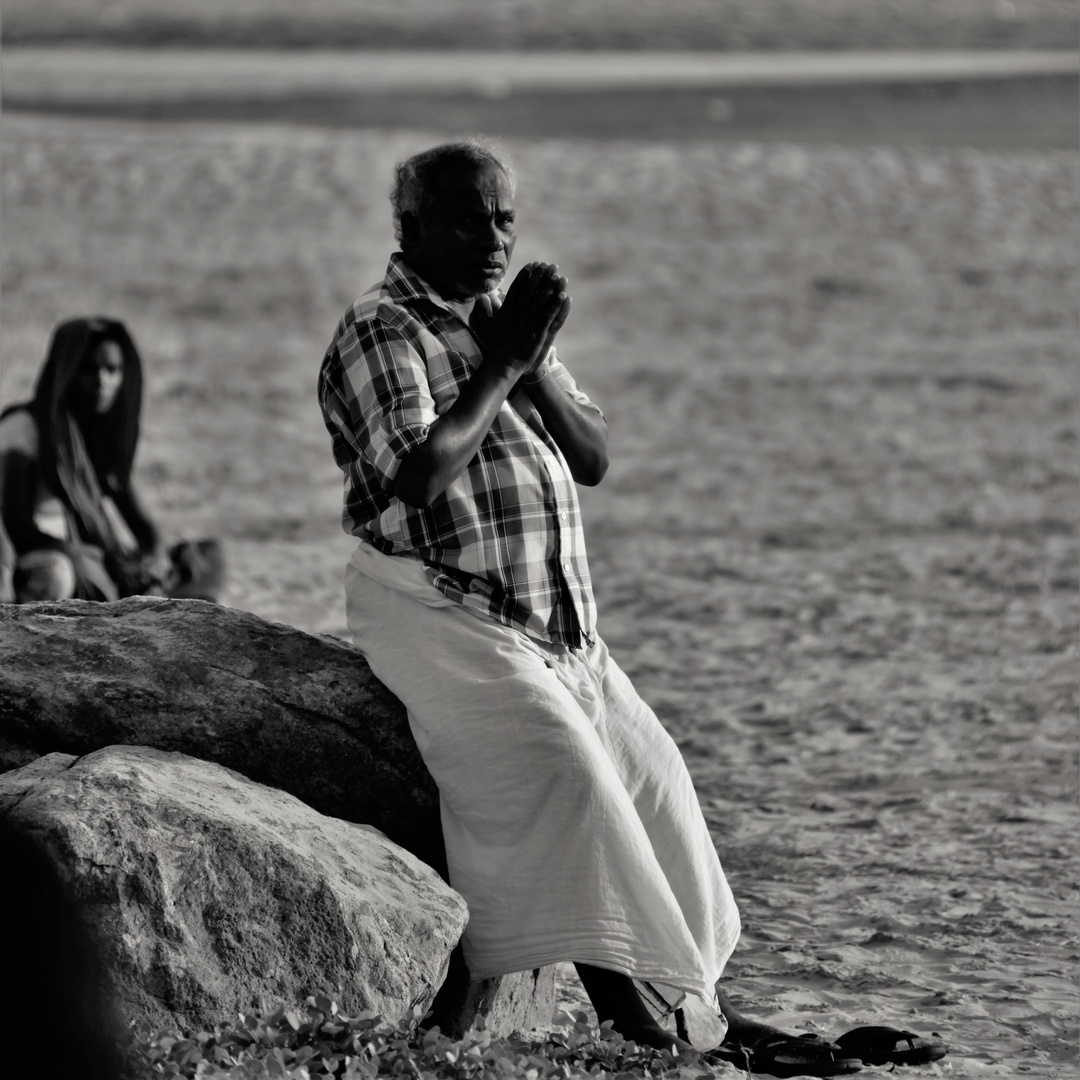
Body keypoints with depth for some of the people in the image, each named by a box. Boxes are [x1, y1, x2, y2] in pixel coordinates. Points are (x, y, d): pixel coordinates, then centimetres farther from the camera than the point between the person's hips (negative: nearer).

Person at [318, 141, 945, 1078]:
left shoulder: (509, 320, 16)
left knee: (649, 770, 3)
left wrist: (535, 366, -6)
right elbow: (419, 477, -24)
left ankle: (700, 1001, 9)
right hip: (441, 609, -9)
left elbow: (594, 459, 11)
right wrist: (502, 366, -15)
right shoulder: (381, 333, -9)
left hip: (556, 616, 9)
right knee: (560, 761, -24)